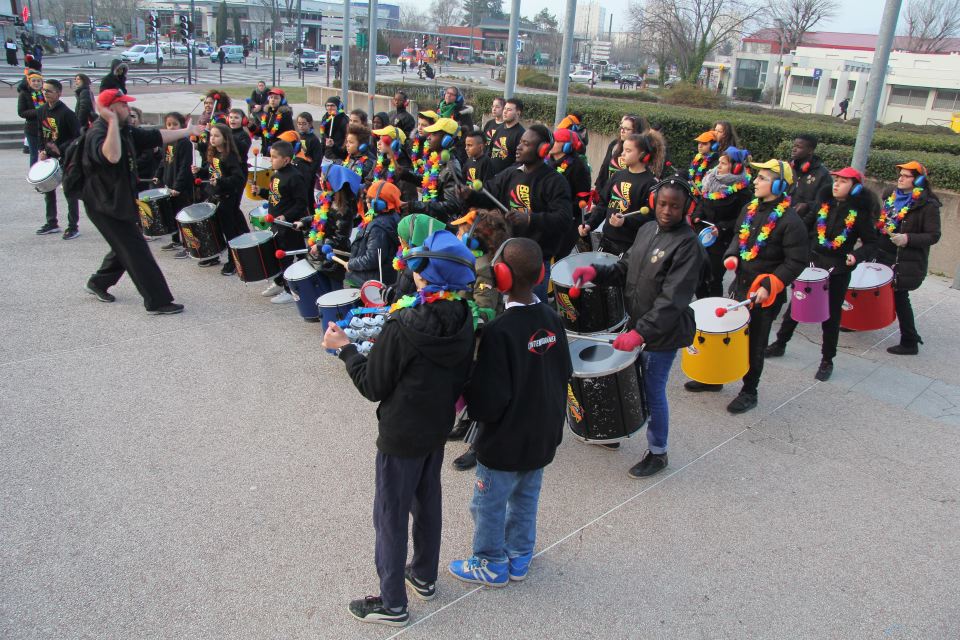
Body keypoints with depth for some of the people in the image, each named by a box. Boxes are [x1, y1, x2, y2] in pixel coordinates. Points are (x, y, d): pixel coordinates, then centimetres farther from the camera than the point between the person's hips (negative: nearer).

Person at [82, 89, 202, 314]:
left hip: (122, 200, 10)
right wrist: (113, 122, -41)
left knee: (125, 246, 22)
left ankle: (98, 283, 40)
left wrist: (187, 131, 15)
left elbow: (156, 137, 13)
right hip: (105, 205, -10)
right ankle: (158, 301, -5)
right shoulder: (97, 133, -22)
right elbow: (112, 156, -43)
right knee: (137, 251, -8)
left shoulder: (125, 130, 6)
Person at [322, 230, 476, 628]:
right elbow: (461, 378, 3)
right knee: (428, 504, 24)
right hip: (438, 430, 7)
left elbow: (373, 387, -16)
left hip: (401, 437, -6)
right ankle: (425, 577, 43)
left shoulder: (401, 328, -28)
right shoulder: (463, 320, -9)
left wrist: (345, 349, -6)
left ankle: (392, 603, 24)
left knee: (390, 517, 10)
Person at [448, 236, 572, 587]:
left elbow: (490, 401, -25)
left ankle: (492, 565, 31)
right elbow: (565, 372, 6)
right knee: (526, 498, 24)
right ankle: (520, 557, 39)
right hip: (543, 434, 7)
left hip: (506, 441, -7)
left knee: (489, 504, 14)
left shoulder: (499, 330, -28)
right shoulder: (551, 318, -6)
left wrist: (467, 398, -5)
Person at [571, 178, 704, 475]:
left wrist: (641, 332, -32)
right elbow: (626, 269, 12)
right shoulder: (647, 230, 4)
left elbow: (672, 300, -25)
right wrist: (597, 272, -8)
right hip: (635, 323, 7)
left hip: (662, 333, -7)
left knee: (653, 392, 6)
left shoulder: (688, 244, -19)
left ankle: (657, 453, 26)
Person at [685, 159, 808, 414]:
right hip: (740, 285, 6)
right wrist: (732, 256, -3)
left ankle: (749, 392, 25)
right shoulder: (750, 209, 3)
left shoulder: (790, 221, -18)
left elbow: (796, 262, -18)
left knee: (755, 344, 8)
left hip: (765, 294, -6)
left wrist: (769, 286, -24)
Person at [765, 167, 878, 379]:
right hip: (813, 263, 4)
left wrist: (856, 256, -22)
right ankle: (780, 344, 31)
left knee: (831, 316, 7)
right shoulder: (824, 202, 1)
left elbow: (871, 244, -5)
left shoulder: (860, 213, -9)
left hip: (838, 272, -4)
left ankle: (827, 361, 21)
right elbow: (807, 225, 15)